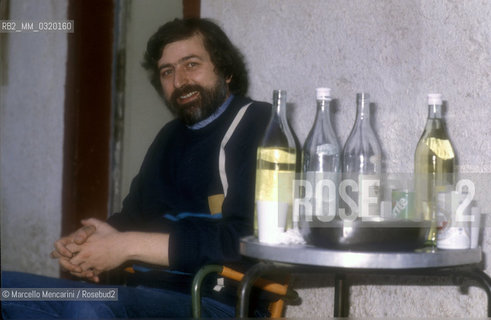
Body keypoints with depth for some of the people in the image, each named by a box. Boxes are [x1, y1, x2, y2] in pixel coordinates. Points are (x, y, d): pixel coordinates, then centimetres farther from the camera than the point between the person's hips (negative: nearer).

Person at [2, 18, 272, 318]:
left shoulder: (257, 122, -4)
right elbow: (134, 216, 26)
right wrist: (89, 238, 1)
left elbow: (245, 241, -17)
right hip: (147, 291, 9)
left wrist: (129, 245, -14)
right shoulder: (171, 136, 23)